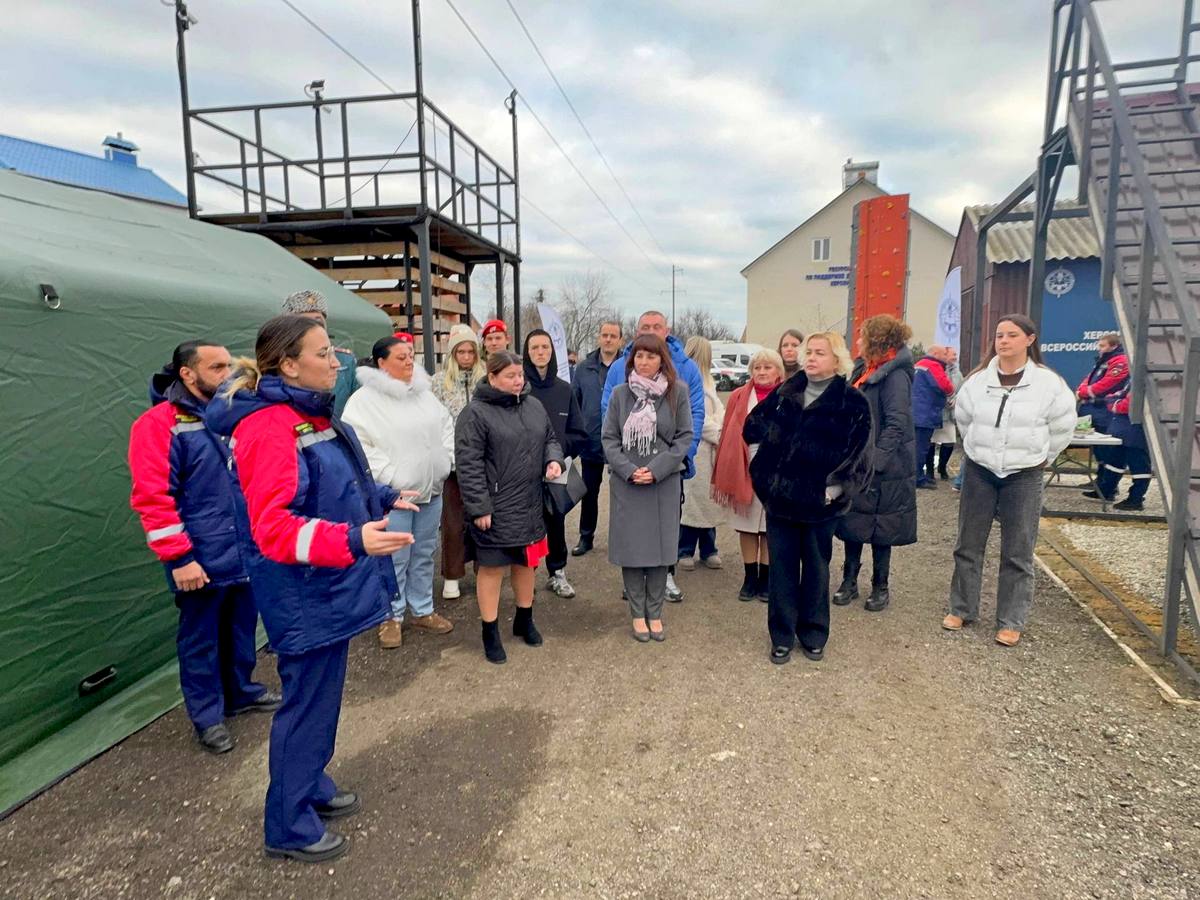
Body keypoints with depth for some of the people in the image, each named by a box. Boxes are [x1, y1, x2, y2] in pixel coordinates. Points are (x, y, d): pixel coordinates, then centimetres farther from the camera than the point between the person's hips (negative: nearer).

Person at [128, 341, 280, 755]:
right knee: (201, 637, 9)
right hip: (202, 560, -6)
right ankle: (207, 715, 24)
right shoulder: (159, 424, -13)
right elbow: (152, 498, -17)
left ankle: (240, 690, 38)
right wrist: (179, 558, -19)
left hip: (245, 553, 7)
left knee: (242, 627, 19)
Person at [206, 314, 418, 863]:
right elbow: (274, 528, -29)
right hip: (303, 597, -10)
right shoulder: (267, 427, -23)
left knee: (320, 694, 23)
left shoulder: (314, 415, 9)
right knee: (308, 703, 6)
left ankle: (312, 787, 43)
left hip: (330, 587, 10)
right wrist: (353, 540, -40)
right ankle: (289, 827, 26)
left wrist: (382, 498, 14)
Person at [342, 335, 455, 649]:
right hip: (393, 494, -6)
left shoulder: (424, 393, 9)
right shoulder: (364, 400, -11)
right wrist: (390, 477, -18)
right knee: (395, 559, 4)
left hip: (431, 490, 6)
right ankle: (392, 616, 22)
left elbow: (446, 425, 18)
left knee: (424, 554, 16)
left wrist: (445, 462, 7)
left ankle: (422, 609, 31)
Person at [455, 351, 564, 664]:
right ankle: (490, 633, 22)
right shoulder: (476, 413, -13)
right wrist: (479, 507, -18)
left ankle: (524, 620, 38)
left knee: (525, 563, 19)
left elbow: (550, 439, 18)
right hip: (494, 509, -6)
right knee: (492, 568, 6)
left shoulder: (534, 406, 7)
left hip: (529, 505, 6)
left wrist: (554, 459, -5)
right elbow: (468, 464, -16)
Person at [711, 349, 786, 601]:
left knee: (771, 527, 8)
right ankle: (750, 578, 22)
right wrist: (724, 474, -1)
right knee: (747, 524, 9)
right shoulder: (739, 397, 4)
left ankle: (766, 579, 21)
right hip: (744, 471, 1)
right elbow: (728, 435, 2)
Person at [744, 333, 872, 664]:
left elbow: (859, 453, -9)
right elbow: (753, 426, 11)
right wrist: (761, 426, -8)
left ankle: (813, 635, 29)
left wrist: (839, 487, -16)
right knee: (782, 567, 9)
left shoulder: (852, 402, -4)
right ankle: (782, 636, 22)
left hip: (819, 500, -3)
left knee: (816, 568, 12)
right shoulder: (785, 392, 7)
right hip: (780, 495, 3)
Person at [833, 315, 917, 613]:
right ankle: (849, 582, 23)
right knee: (851, 522, 11)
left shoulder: (895, 375, -15)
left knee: (879, 529, 5)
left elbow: (897, 425, -20)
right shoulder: (863, 370, 11)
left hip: (882, 468, -7)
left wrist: (875, 461, -25)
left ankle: (880, 588, 20)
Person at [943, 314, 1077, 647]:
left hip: (1023, 477, -2)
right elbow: (962, 417, 14)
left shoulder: (1048, 382, -8)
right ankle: (961, 609, 23)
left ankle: (1011, 622, 15)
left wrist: (1038, 457, 7)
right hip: (979, 471, 3)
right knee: (968, 545, 10)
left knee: (1017, 553, 4)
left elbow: (1062, 427, 3)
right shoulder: (978, 379, -2)